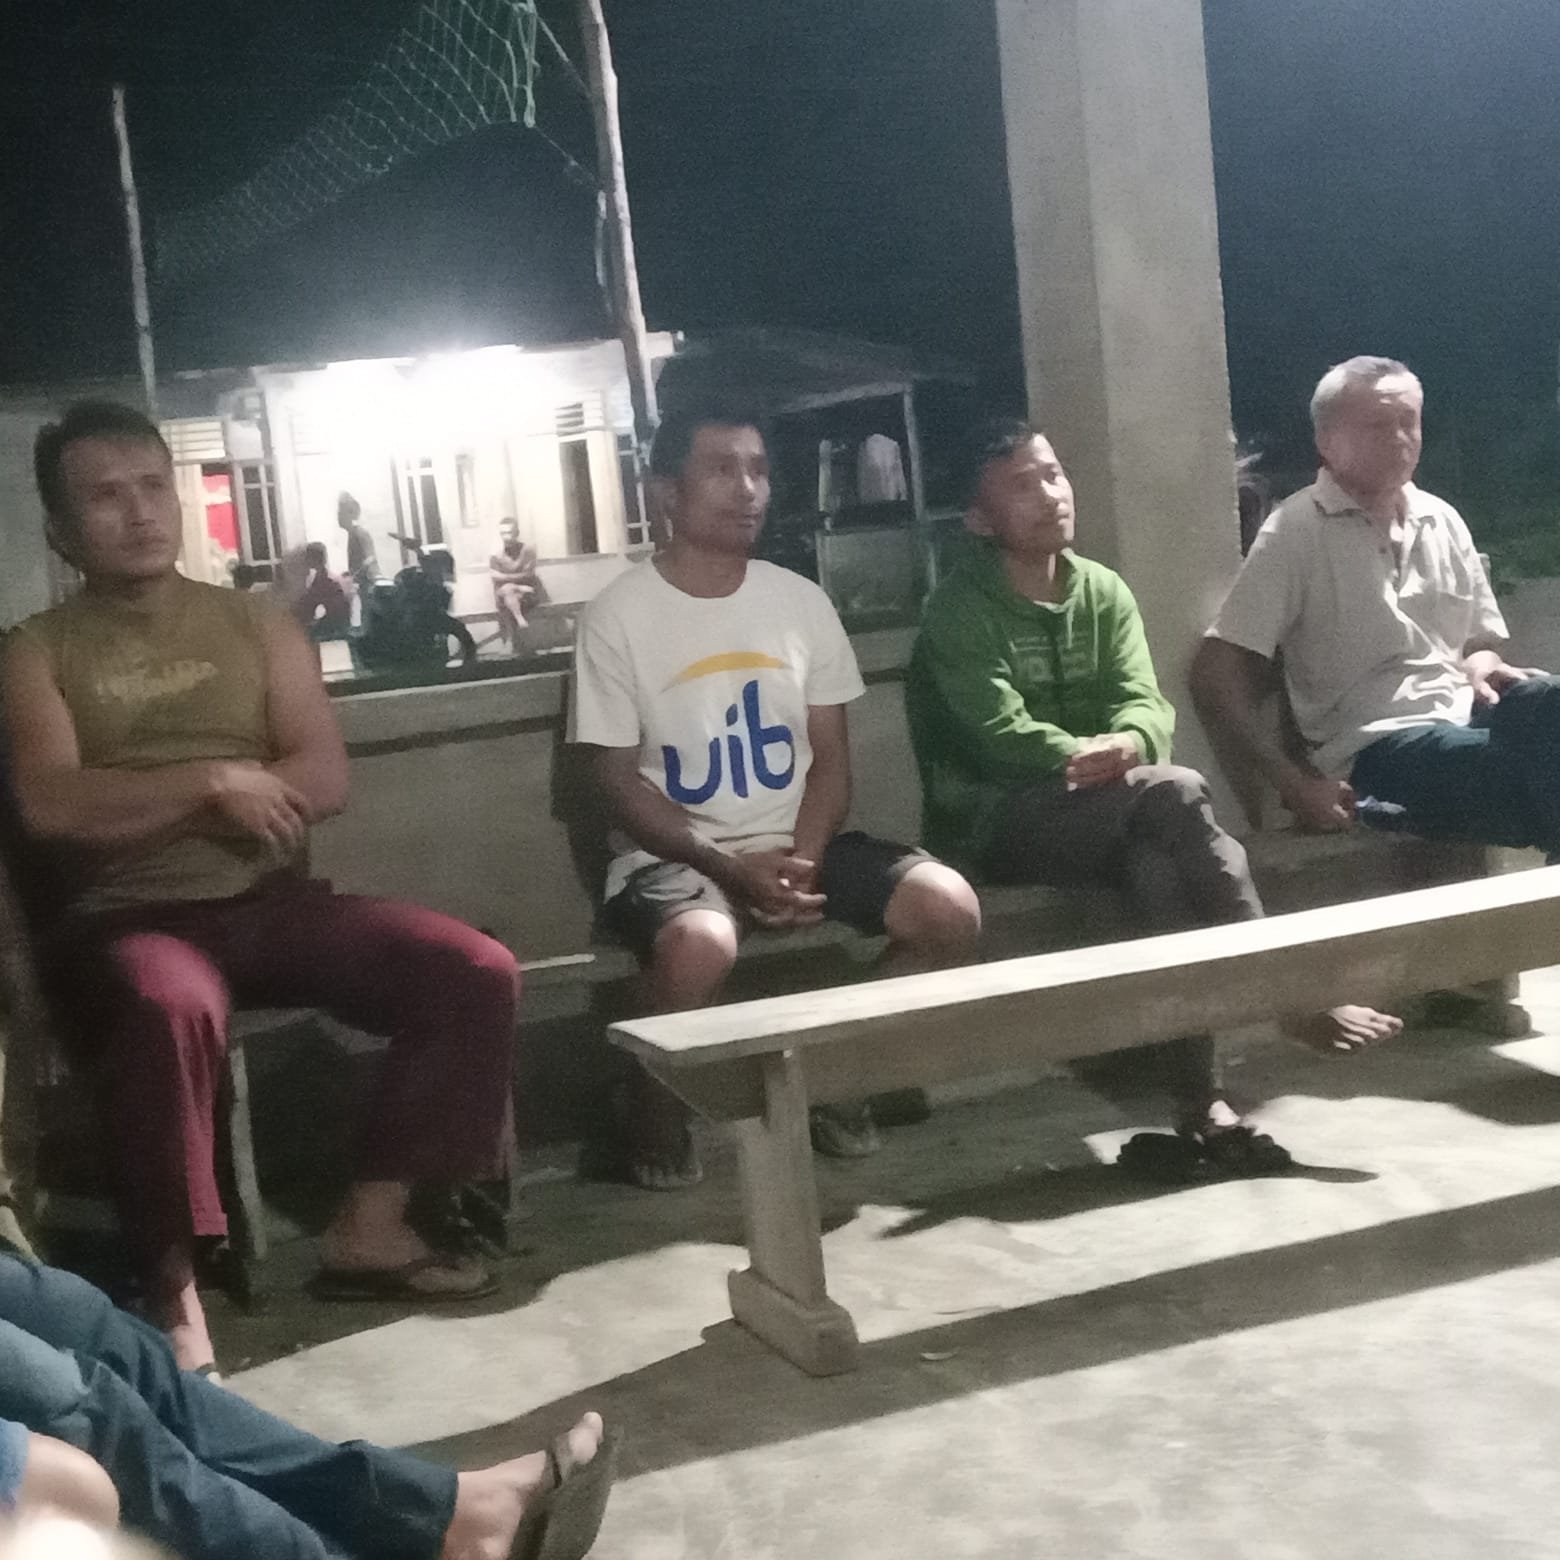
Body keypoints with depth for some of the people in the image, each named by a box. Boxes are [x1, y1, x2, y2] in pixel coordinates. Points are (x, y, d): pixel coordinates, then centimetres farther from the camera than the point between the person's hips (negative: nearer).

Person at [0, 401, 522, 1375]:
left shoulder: (258, 624, 14)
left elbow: (326, 781, 2)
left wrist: (139, 802, -6)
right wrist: (214, 785, -10)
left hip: (273, 903, 4)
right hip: (128, 921, -4)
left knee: (478, 972, -17)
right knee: (170, 1009, -40)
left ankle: (372, 1225, -7)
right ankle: (176, 1292, -26)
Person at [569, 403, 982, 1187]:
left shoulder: (801, 601, 5)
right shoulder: (616, 616, -6)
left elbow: (829, 760, 7)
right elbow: (620, 784, -7)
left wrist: (802, 862, -13)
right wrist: (733, 866, -20)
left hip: (797, 843, 5)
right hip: (671, 854, -4)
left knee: (950, 909, -18)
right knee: (699, 944, -38)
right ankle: (657, 1109, -6)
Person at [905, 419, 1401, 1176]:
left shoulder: (1103, 591, 11)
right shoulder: (958, 611, -6)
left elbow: (1145, 703, -3)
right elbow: (999, 731, -18)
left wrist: (1126, 744, -27)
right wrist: (1083, 758, -33)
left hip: (1106, 815, 5)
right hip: (995, 821, -5)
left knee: (1159, 860, -32)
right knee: (1173, 792, -31)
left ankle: (1199, 1099, -35)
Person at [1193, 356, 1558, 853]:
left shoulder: (1442, 520, 15)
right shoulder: (1296, 531, -2)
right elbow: (1217, 676, -6)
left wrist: (1482, 665, 1)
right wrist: (1295, 783, -14)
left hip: (1462, 716, 6)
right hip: (1376, 749, -6)